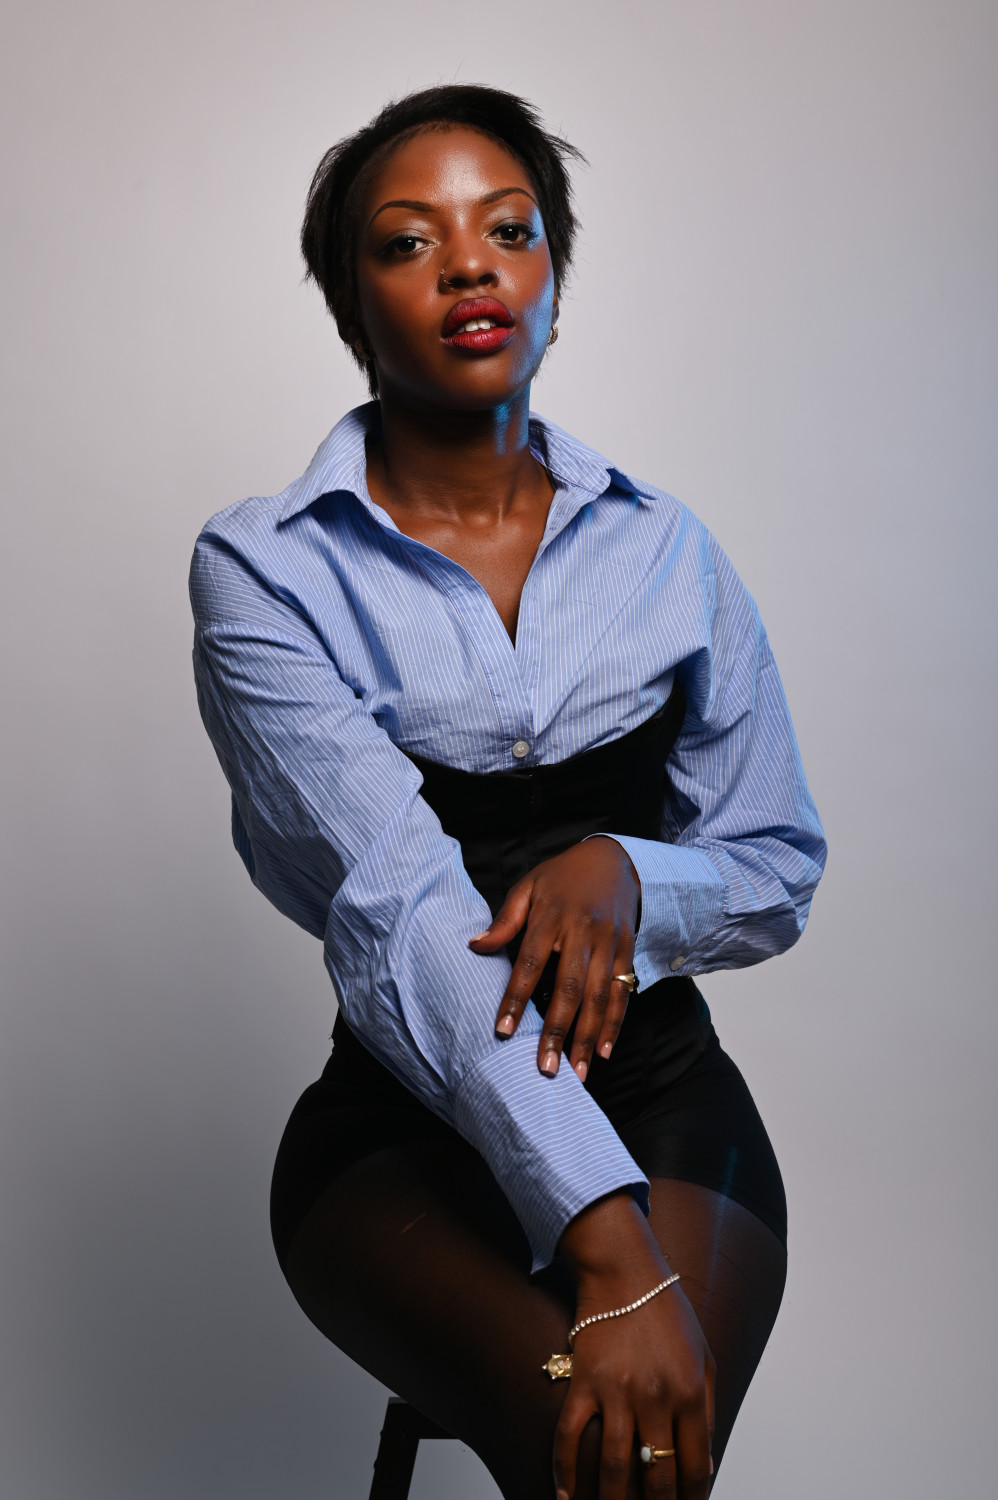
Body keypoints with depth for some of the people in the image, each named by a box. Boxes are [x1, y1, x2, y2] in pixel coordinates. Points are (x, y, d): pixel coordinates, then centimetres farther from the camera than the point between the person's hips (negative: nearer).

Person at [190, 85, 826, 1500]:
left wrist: (623, 875, -13)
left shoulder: (664, 548, 8)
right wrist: (608, 1245, -28)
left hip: (662, 1088, 2)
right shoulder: (263, 568, -4)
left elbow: (781, 870, 11)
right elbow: (398, 905, -17)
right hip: (406, 1117, -2)